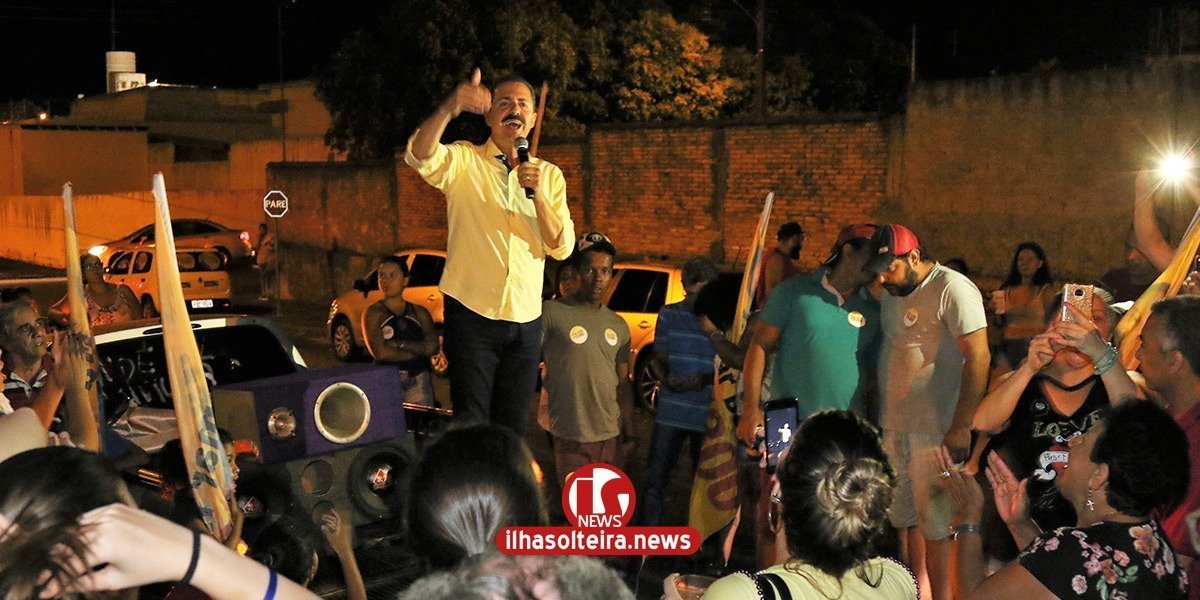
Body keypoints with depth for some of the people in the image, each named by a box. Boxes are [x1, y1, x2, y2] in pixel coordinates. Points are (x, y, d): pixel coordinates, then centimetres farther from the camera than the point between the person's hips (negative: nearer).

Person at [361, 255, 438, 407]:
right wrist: (418, 351, 0)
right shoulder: (373, 313, 5)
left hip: (419, 379, 3)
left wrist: (400, 344, -8)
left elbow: (433, 347, 2)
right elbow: (381, 353, -8)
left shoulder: (419, 312, 15)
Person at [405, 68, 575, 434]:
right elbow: (420, 156, -23)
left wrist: (537, 194, -16)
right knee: (470, 425, -3)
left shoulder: (550, 175, 9)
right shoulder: (464, 161, 0)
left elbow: (562, 248, -1)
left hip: (525, 321, 4)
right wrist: (449, 108, -41)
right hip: (472, 317, -3)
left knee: (512, 429, 11)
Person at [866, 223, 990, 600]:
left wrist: (961, 427, -20)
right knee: (905, 519, 12)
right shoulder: (891, 295, 13)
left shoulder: (952, 289, -11)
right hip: (893, 427, 8)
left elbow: (978, 358, -17)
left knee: (935, 527, -2)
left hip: (936, 429, -7)